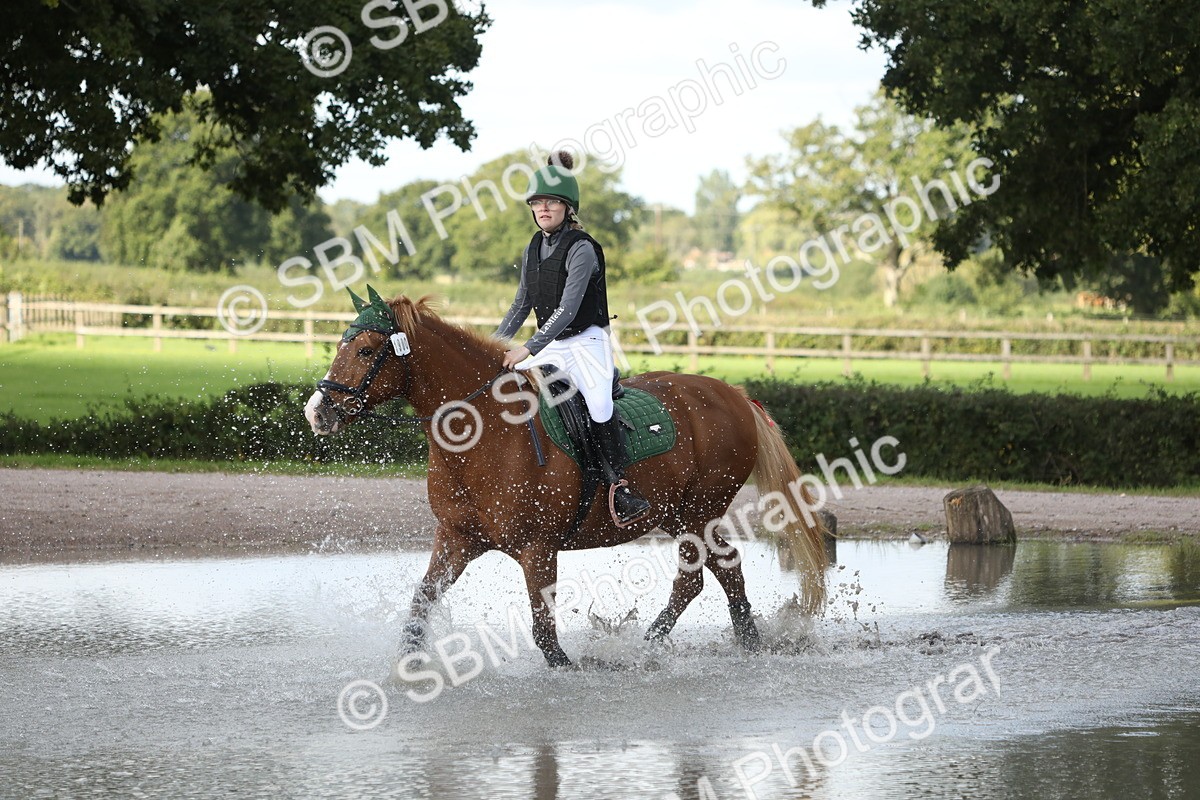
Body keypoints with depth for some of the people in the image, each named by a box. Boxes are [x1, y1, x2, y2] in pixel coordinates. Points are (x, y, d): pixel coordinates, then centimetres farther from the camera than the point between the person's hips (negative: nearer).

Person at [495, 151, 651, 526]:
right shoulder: (534, 250, 9)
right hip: (550, 346, 8)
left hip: (586, 342, -8)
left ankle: (618, 483, -32)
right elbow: (522, 305, 18)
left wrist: (529, 348, -30)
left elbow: (568, 308, -24)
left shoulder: (581, 249, -15)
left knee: (599, 403, -32)